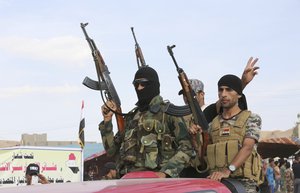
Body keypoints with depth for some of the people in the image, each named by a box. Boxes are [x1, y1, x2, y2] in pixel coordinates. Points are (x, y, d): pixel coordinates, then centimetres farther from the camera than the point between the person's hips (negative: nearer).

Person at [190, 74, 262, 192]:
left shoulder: (251, 119, 5)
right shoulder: (213, 124, 19)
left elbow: (247, 147, -10)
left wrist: (228, 170, -24)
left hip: (243, 182, -4)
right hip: (216, 181, 4)